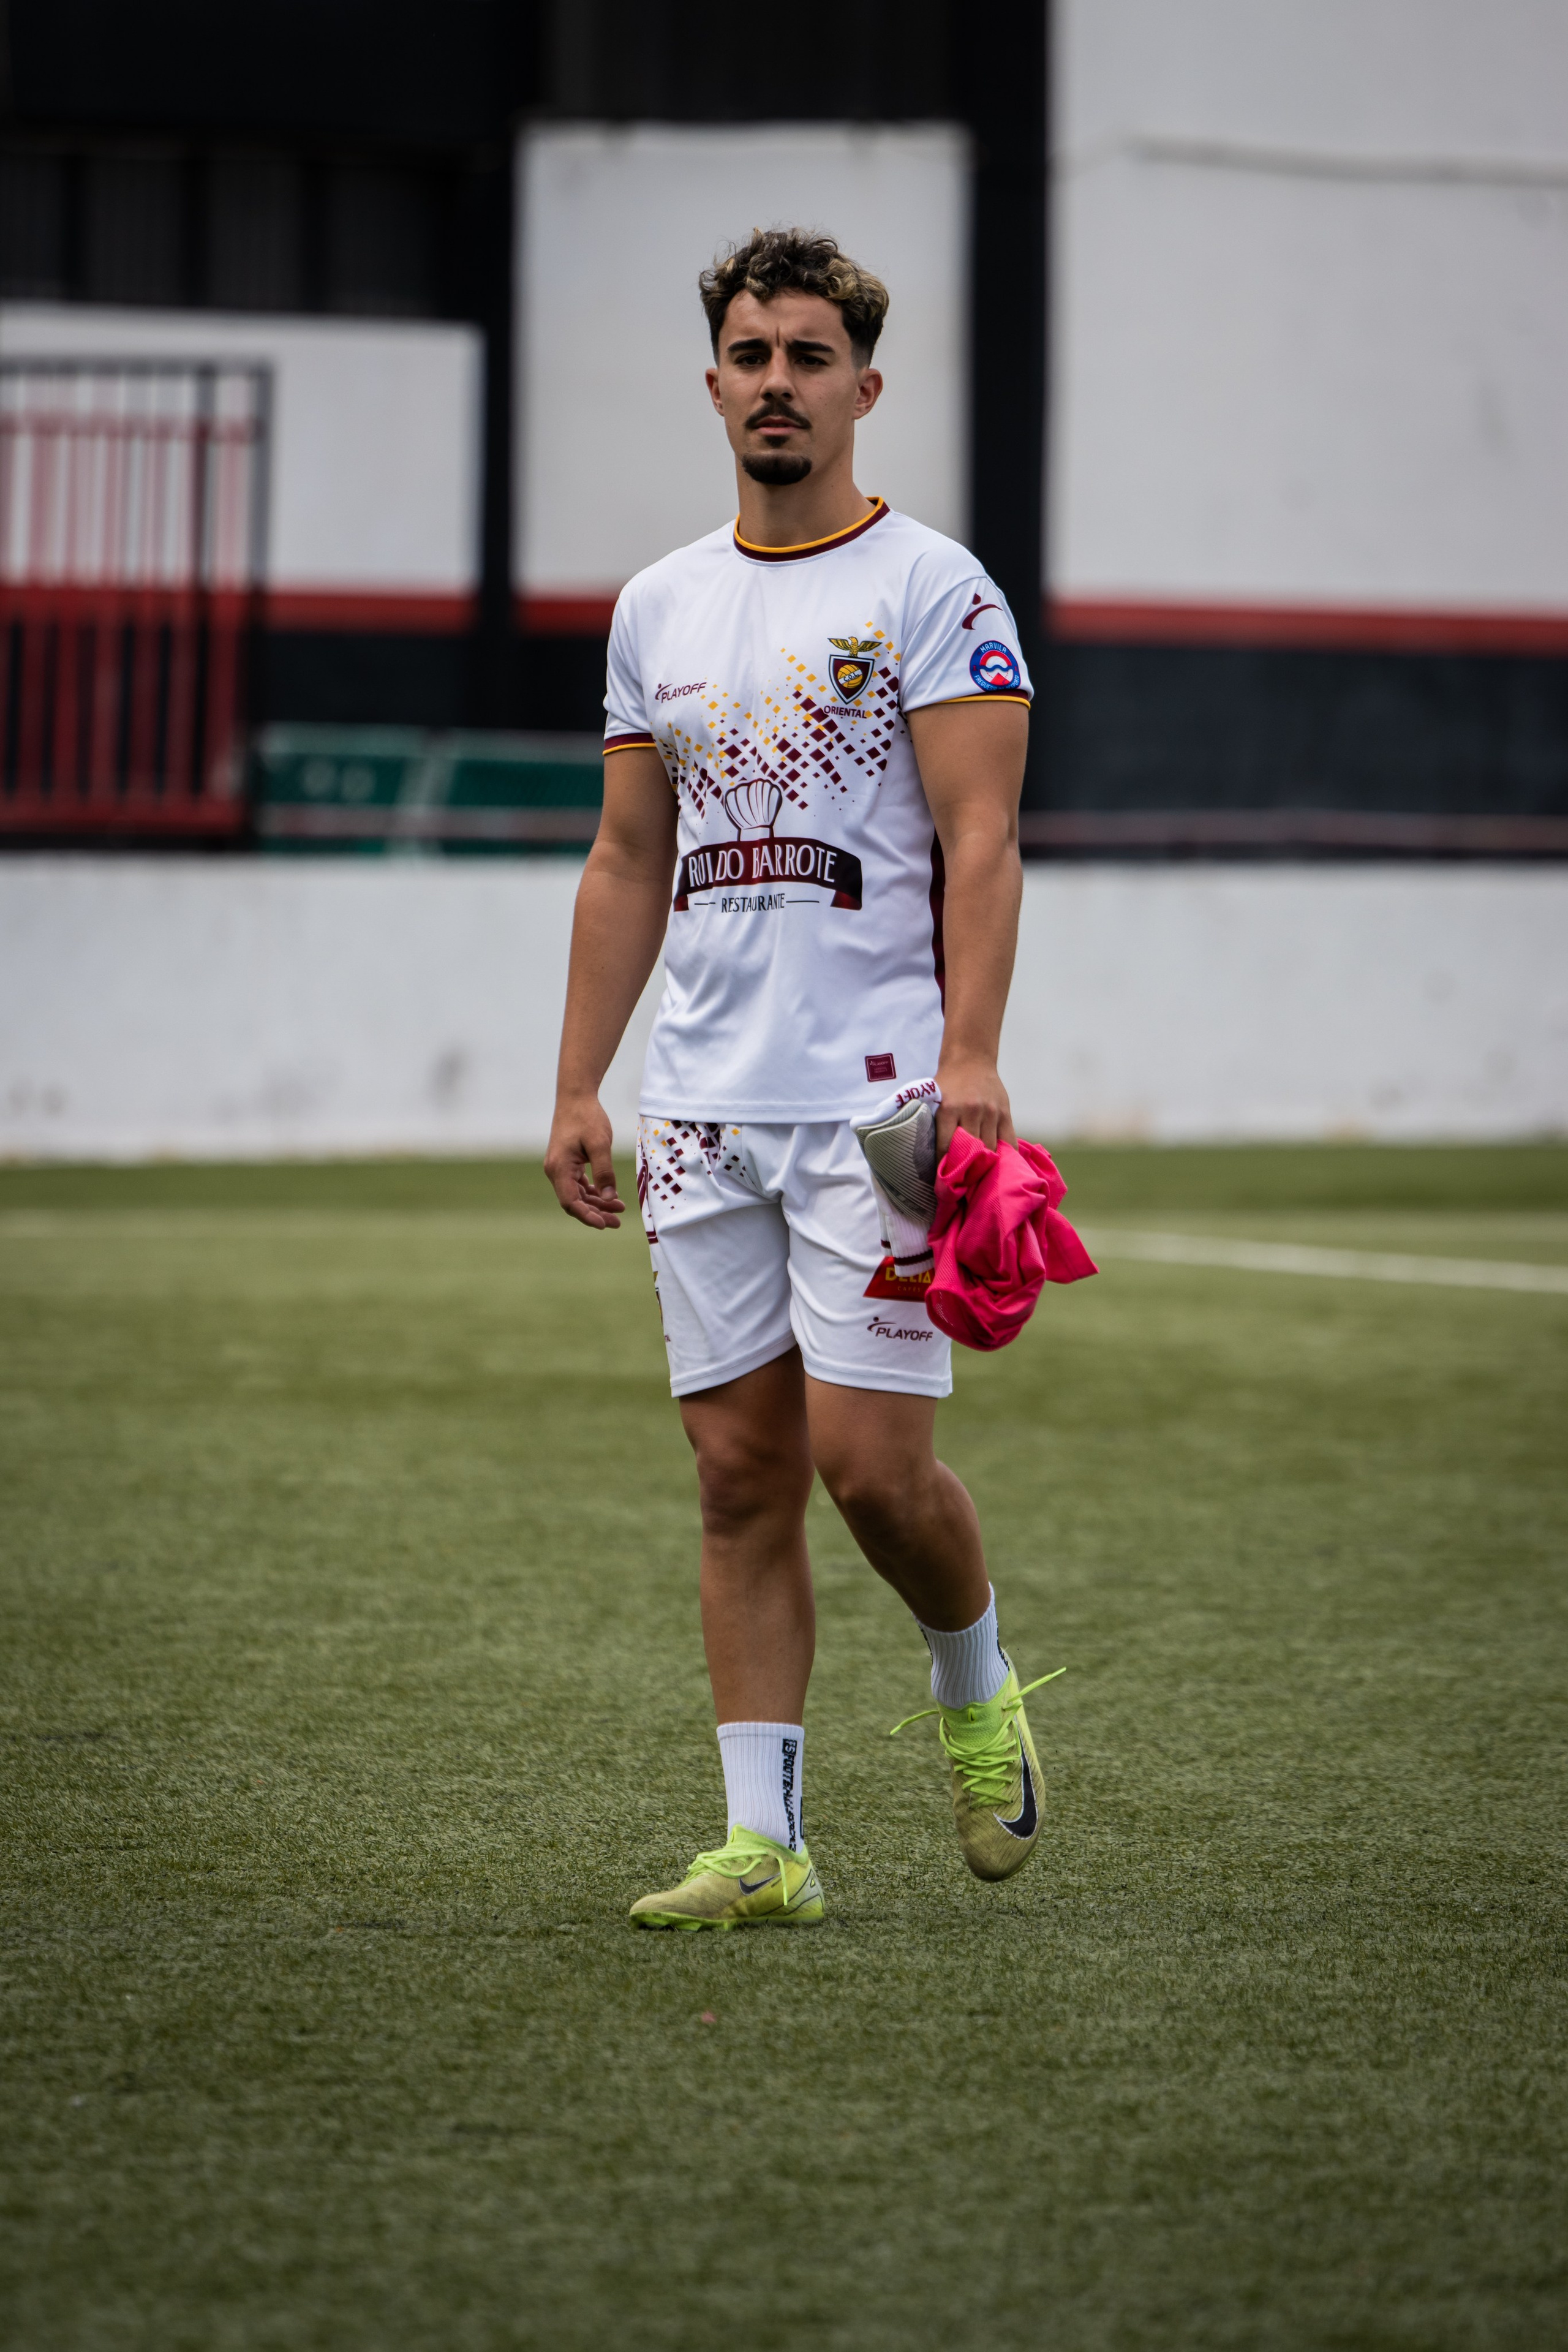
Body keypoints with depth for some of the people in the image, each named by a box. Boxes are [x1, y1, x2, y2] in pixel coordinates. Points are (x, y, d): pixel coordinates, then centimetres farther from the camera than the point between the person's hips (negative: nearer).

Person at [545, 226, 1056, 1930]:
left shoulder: (933, 589, -3)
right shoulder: (660, 607, 14)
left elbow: (978, 844, -10)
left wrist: (969, 1058, -21)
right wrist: (577, 1087, 12)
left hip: (878, 1094, -5)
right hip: (703, 1109, 5)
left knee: (868, 1459, -10)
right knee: (741, 1473, 3)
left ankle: (978, 1690, 20)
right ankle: (764, 1844, 6)